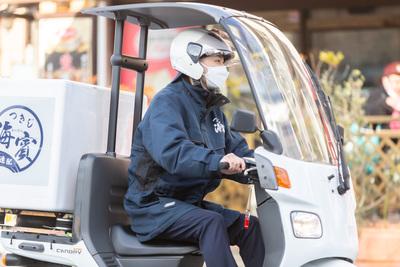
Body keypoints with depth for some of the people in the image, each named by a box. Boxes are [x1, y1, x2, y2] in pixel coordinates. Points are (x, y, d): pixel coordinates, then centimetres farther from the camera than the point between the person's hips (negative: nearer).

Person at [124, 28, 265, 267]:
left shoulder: (213, 109, 15)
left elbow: (236, 151, 14)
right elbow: (172, 151, -33)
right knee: (211, 222, -31)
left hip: (190, 203, 9)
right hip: (154, 205, -9)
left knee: (249, 226, -5)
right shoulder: (167, 102, -14)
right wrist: (217, 160, -48)